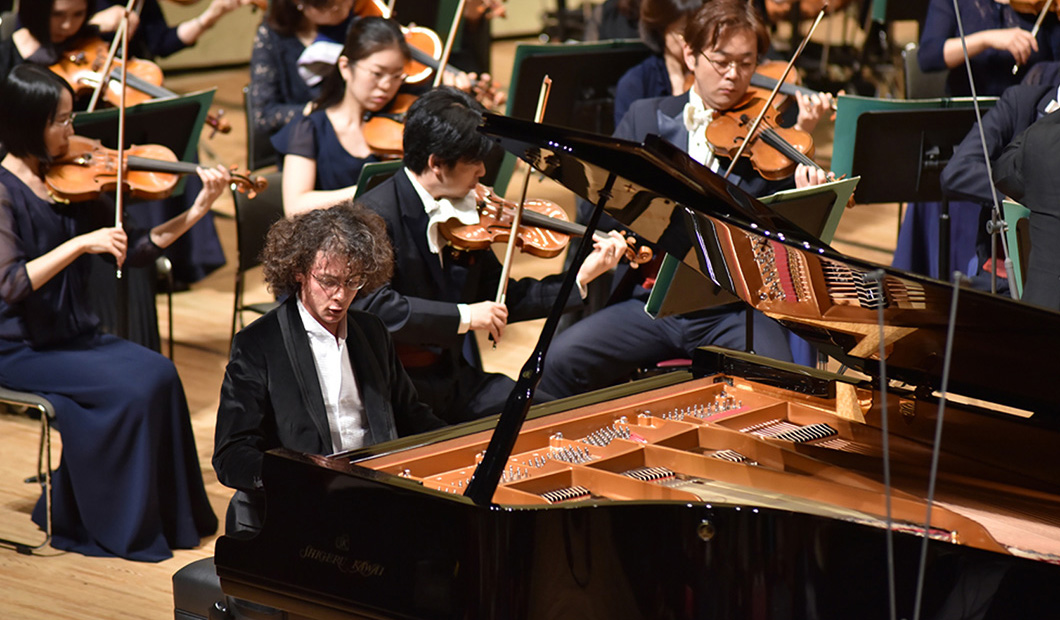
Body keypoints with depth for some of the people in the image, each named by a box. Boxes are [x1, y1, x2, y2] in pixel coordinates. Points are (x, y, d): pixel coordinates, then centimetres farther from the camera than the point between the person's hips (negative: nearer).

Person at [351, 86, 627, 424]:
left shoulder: (462, 215, 9)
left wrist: (581, 278, 8)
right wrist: (463, 316, -26)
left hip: (454, 379, 7)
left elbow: (501, 301, 15)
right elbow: (370, 305, -27)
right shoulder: (376, 216, -14)